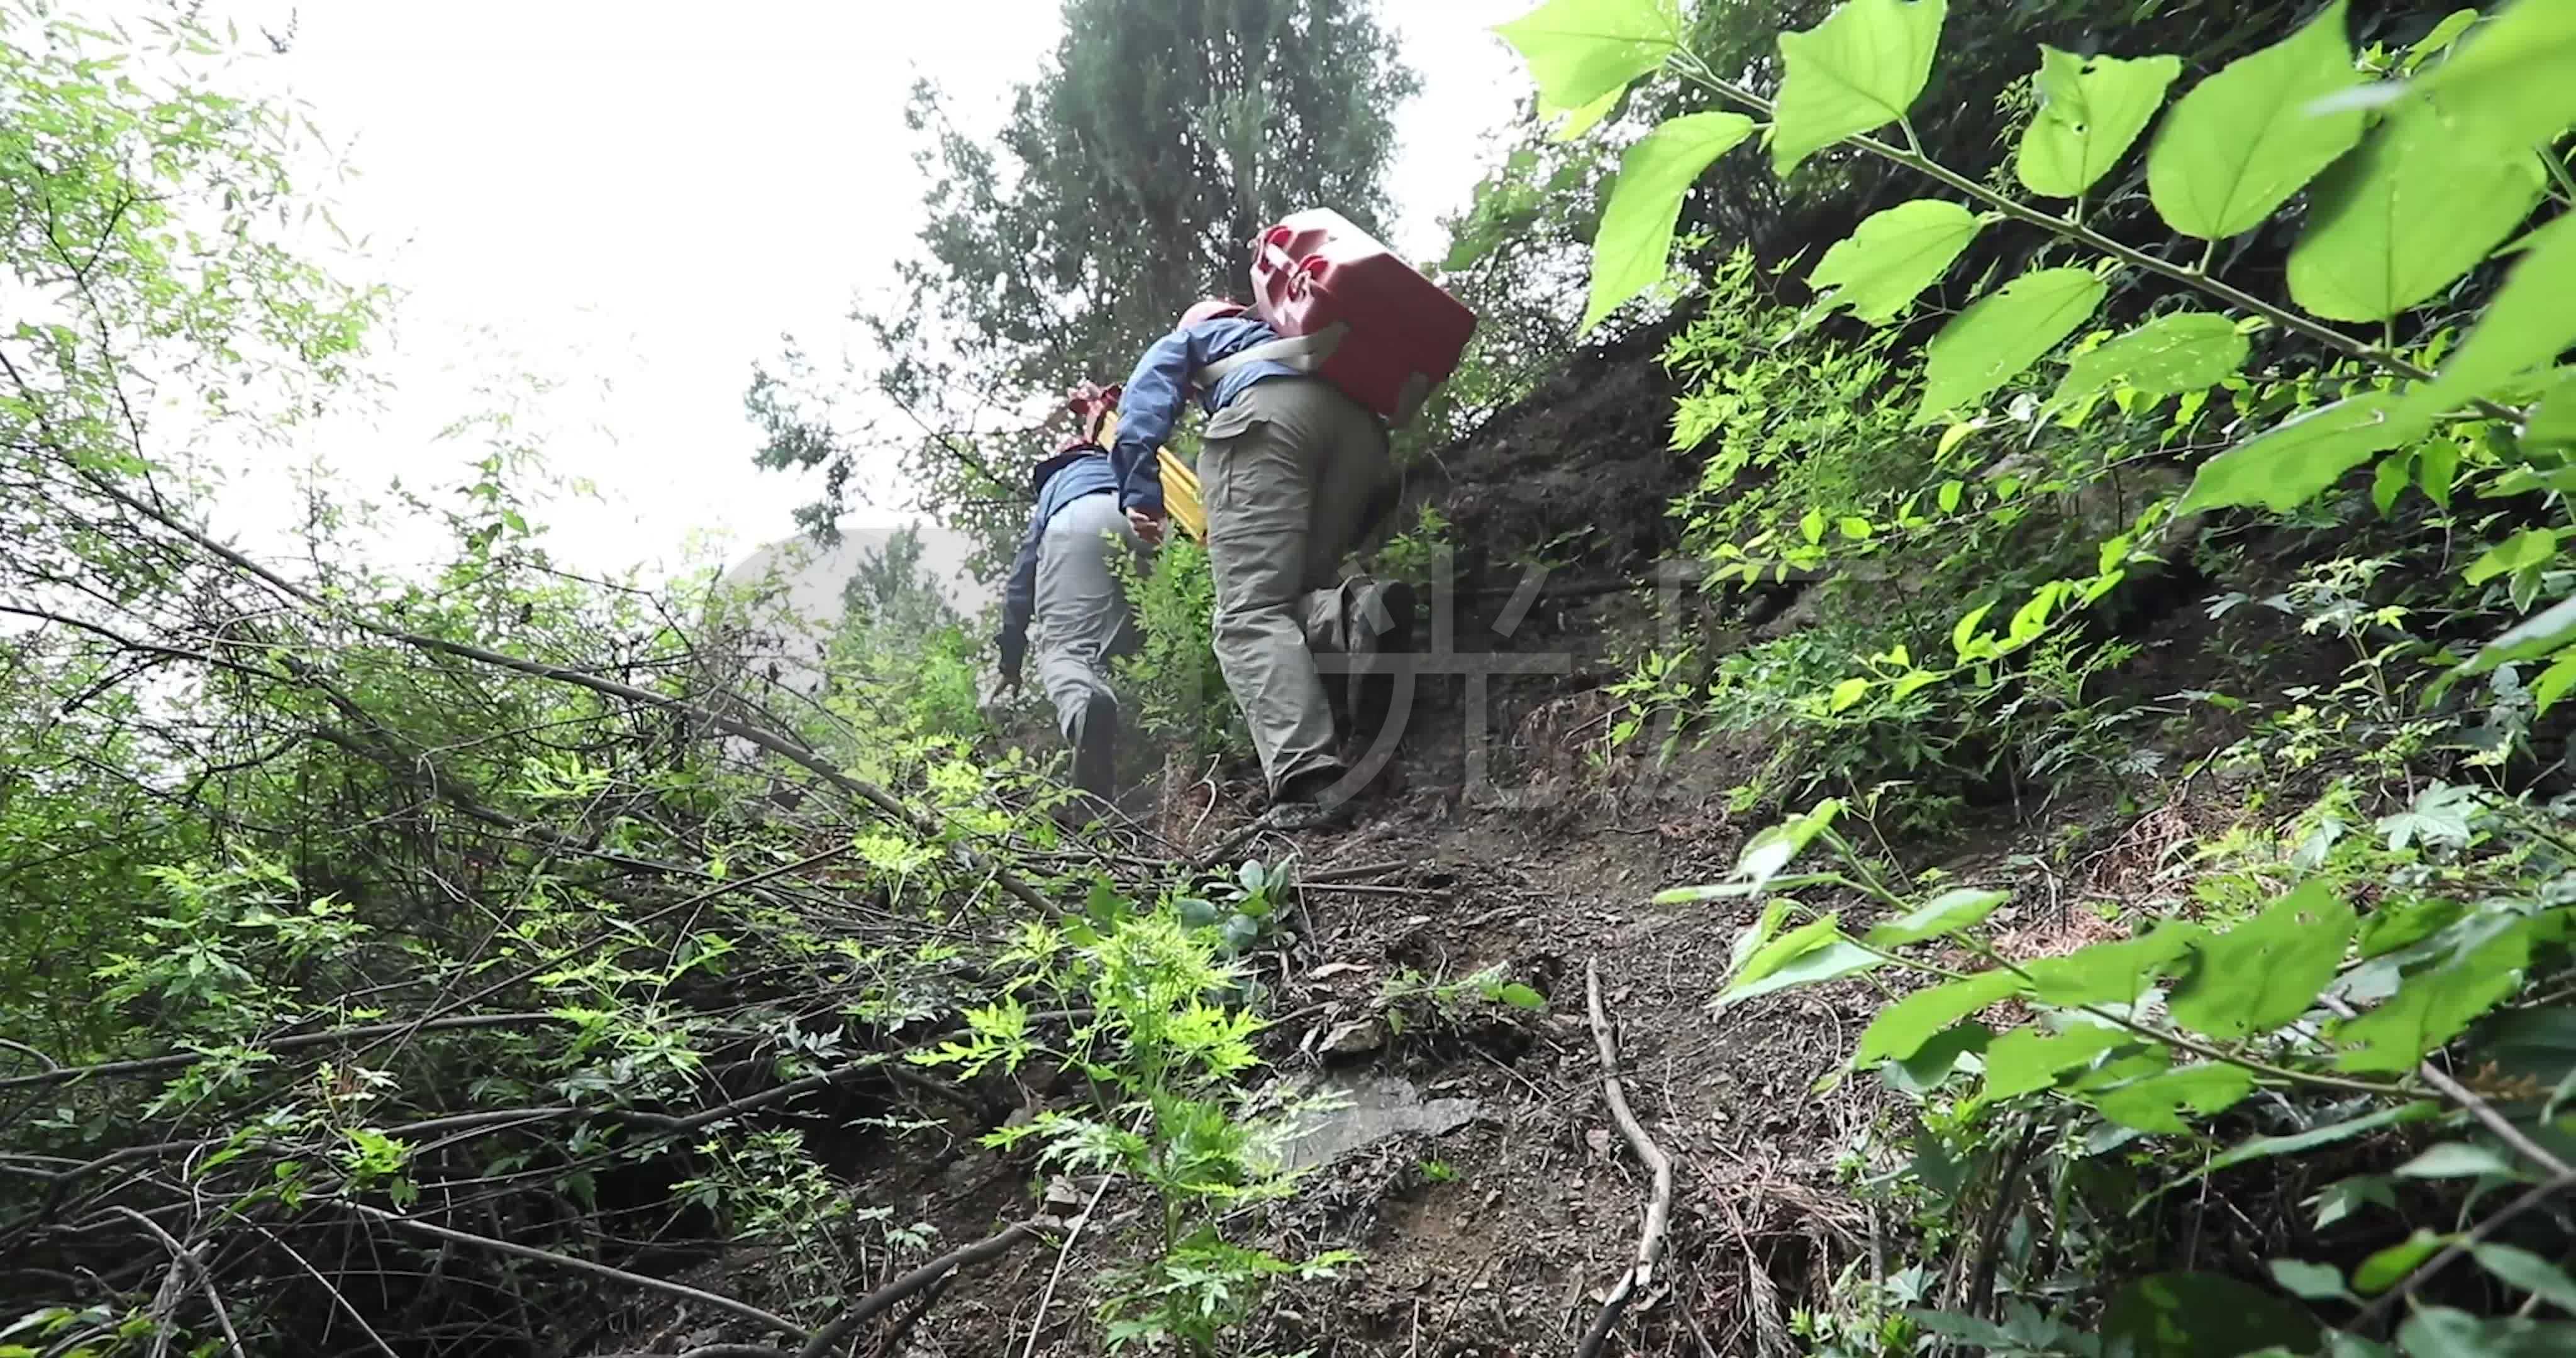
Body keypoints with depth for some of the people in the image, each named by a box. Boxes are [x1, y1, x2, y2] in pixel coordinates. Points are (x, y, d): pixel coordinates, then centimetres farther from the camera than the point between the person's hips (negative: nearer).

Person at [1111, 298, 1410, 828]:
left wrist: (1139, 493, 2)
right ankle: (1356, 612, -26)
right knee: (1290, 597, 11)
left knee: (1251, 615, -13)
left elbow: (1145, 401, 15)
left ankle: (1307, 782, -35)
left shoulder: (1186, 338, 35)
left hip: (1268, 413, -5)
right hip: (1359, 422, 5)